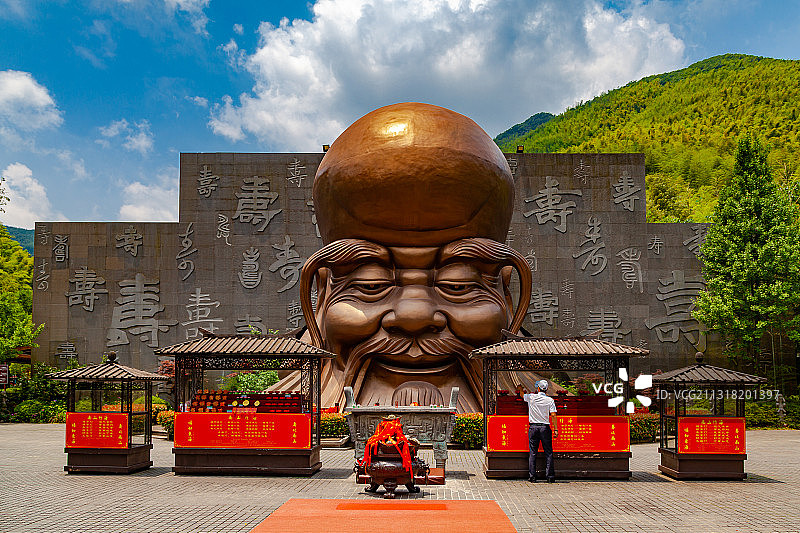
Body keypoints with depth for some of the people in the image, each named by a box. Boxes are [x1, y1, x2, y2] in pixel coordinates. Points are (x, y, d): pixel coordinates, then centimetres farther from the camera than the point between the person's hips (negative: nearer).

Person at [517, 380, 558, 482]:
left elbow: (522, 394, 21)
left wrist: (520, 388, 43)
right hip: (545, 427, -1)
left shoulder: (531, 397, 0)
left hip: (533, 427, 1)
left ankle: (532, 476, 4)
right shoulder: (550, 400, -1)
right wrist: (556, 429, -4)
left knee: (533, 453, 5)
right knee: (548, 453, 5)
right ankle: (550, 476, 4)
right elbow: (553, 416, -7)